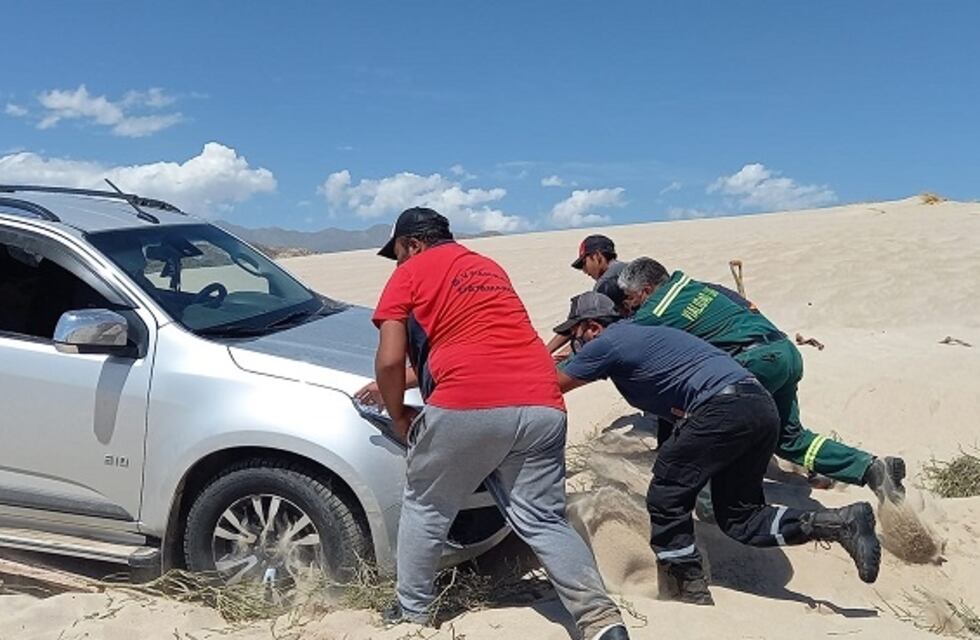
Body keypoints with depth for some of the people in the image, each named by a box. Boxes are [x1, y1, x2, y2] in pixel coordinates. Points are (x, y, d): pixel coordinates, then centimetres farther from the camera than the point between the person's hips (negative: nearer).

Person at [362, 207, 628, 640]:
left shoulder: (411, 273, 10)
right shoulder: (489, 268, 31)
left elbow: (390, 360, -1)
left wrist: (398, 414, 18)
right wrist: (391, 386, 44)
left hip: (469, 407, -5)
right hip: (542, 405, 6)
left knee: (425, 509, 17)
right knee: (543, 520, 13)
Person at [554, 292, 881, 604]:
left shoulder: (606, 344, 0)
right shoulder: (638, 333, 25)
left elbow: (551, 387, 8)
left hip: (723, 409, -9)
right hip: (762, 406, 9)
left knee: (666, 499, 4)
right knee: (738, 516, 14)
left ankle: (693, 594, 7)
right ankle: (841, 522, 4)